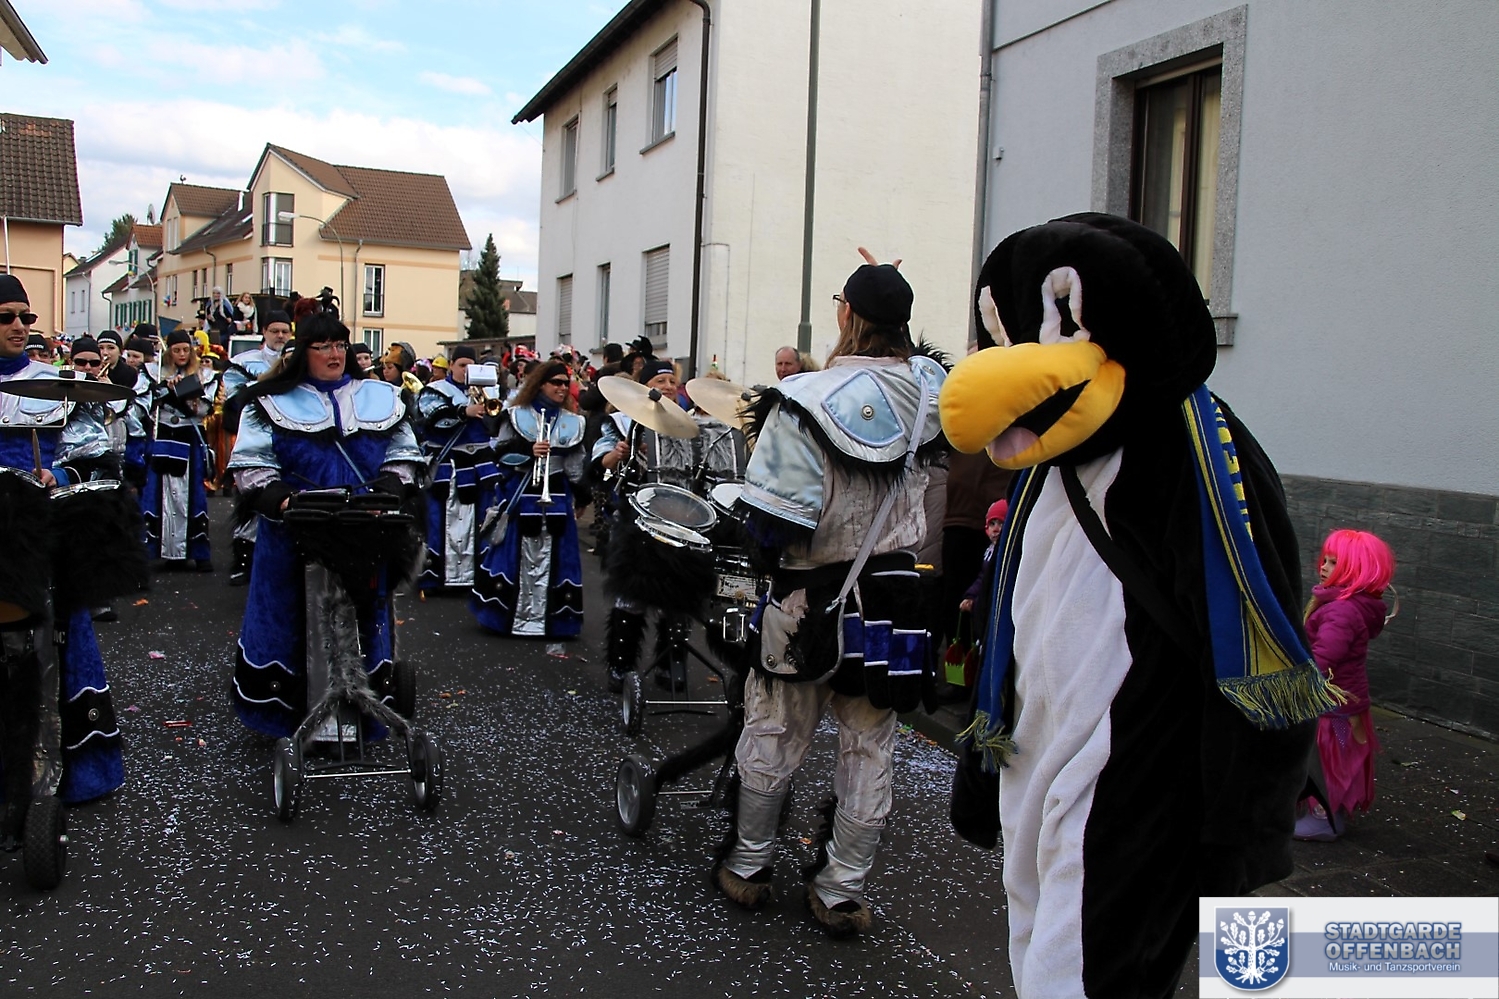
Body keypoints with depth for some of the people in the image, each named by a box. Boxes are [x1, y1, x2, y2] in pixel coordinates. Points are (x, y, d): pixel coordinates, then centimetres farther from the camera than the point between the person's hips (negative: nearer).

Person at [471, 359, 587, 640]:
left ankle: (543, 617, 7)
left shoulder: (572, 422, 11)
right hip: (521, 494, -3)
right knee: (519, 555, 0)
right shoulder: (517, 415, 2)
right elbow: (501, 451, -2)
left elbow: (576, 466, 12)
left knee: (551, 558, 1)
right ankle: (516, 615, 8)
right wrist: (529, 451, -17)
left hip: (557, 496, 3)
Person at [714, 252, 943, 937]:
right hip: (894, 595, 3)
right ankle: (841, 893, 22)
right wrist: (895, 298, 22)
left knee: (774, 735, 13)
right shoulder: (931, 393, -4)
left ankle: (747, 866, 30)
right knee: (869, 748, 12)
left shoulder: (804, 401, -18)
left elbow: (772, 522, -20)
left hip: (809, 598, -3)